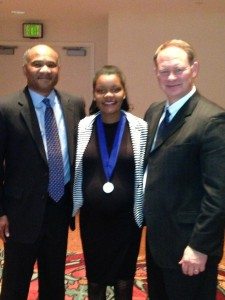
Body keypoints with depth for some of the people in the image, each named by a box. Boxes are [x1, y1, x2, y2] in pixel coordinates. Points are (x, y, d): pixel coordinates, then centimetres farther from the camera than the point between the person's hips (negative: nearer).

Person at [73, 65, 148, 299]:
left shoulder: (140, 128, -7)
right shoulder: (82, 127, -4)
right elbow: (73, 170, 3)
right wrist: (72, 205, 3)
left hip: (127, 216, -1)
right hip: (92, 216, 1)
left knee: (124, 279, 17)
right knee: (94, 278, 19)